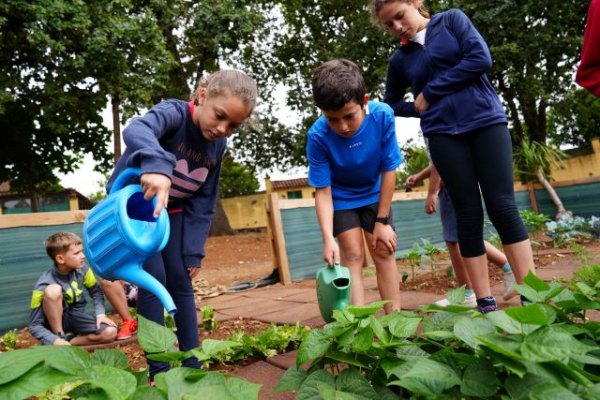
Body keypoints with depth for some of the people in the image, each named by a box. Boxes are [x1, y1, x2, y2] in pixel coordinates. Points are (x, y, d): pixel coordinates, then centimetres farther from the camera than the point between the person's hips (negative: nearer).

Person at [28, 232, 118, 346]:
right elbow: (34, 326, -22)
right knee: (53, 290, -33)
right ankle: (60, 338, -18)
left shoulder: (82, 269, -14)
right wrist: (55, 341, -38)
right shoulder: (44, 284, -25)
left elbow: (96, 291, 5)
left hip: (76, 317, 3)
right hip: (56, 320, -3)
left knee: (111, 332, -22)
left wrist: (100, 314, -11)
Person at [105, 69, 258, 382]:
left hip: (171, 213, 5)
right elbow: (136, 130, -50)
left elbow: (203, 203, -3)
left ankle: (192, 364, 13)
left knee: (181, 282, 3)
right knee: (154, 280, -11)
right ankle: (158, 371, 0)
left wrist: (194, 251, -8)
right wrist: (156, 165, -70)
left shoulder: (218, 145, -8)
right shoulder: (175, 113, -26)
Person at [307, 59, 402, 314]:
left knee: (384, 251, -1)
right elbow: (322, 191, -25)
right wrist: (328, 237, -36)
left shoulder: (382, 115, -29)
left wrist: (382, 221, -15)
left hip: (374, 194, 2)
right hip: (340, 198, -1)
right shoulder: (318, 136, -31)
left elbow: (389, 170, -19)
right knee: (352, 254, -9)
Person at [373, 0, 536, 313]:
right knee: (468, 214, -2)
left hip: (485, 120, -2)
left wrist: (429, 93, -4)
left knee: (502, 206, -8)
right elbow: (391, 103, 25)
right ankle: (485, 302, 2)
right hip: (443, 133, 2)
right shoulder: (399, 59, 14)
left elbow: (480, 59, -6)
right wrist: (420, 109, 6)